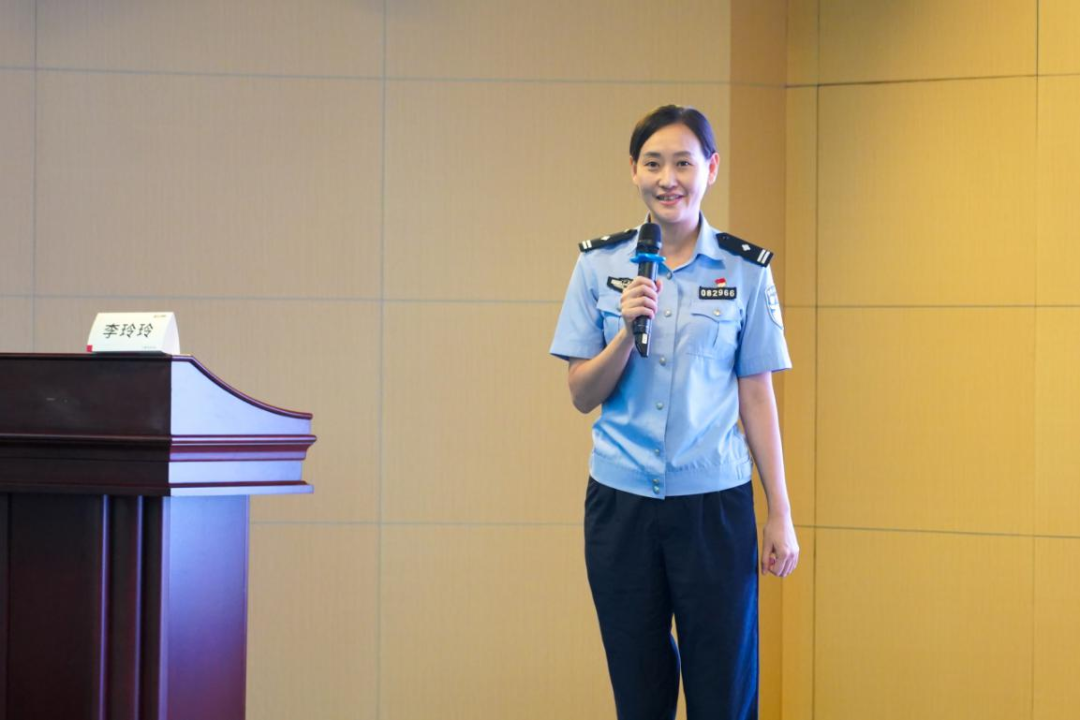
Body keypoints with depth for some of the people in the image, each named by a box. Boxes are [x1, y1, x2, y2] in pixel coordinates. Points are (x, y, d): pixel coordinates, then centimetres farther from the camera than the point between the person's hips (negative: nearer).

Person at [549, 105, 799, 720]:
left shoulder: (745, 271, 0)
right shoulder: (601, 265, 3)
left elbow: (757, 397, 4)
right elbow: (583, 394, 4)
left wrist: (781, 515, 2)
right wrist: (627, 332, -14)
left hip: (715, 504, -1)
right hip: (622, 503, 1)